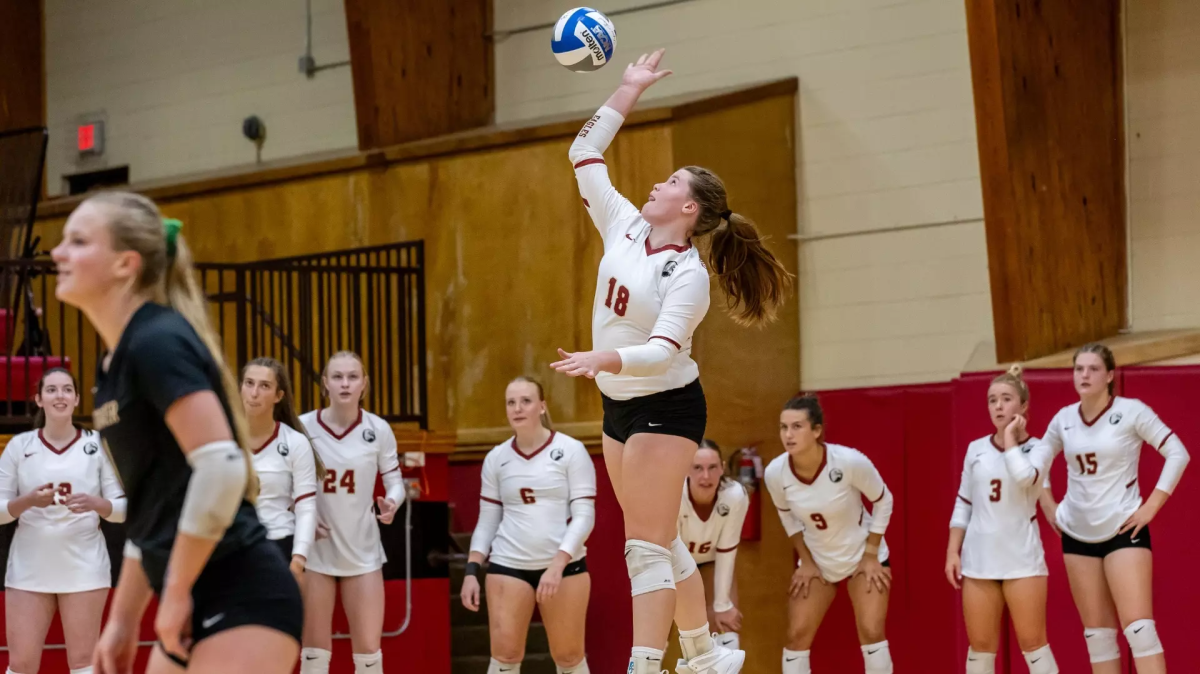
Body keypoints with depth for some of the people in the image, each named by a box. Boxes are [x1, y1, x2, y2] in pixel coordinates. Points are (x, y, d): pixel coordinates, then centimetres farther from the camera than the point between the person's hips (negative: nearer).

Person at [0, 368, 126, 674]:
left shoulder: (97, 445, 2)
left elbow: (122, 508, 2)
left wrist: (94, 504, -19)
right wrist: (28, 501, -17)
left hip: (84, 568, -1)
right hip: (29, 568, 1)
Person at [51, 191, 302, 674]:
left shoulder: (157, 343, -13)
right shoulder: (115, 361, 16)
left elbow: (222, 467, -24)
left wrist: (176, 592, -17)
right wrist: (124, 619, 22)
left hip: (242, 600, -10)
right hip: (198, 605, 10)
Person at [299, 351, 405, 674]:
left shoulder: (378, 429, -5)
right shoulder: (303, 427, -8)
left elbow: (394, 480, 2)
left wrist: (391, 503, -20)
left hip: (362, 551, 1)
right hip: (315, 550, 0)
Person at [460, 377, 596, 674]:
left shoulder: (571, 451, -4)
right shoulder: (496, 458, 7)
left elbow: (584, 516, -8)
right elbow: (487, 521, 12)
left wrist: (557, 564, -19)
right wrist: (472, 571, 1)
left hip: (564, 565, -2)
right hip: (508, 565, 2)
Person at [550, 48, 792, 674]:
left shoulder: (688, 274, -18)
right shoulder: (625, 229, 1)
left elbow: (663, 351, -27)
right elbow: (585, 154, 8)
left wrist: (603, 358, -43)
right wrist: (628, 90, 8)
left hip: (665, 407, -8)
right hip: (619, 406, 8)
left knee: (647, 546, -11)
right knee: (661, 542, 14)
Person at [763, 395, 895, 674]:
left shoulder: (849, 461, -31)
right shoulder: (775, 473, -22)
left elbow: (883, 501, -12)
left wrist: (871, 556, -11)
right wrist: (806, 561, 1)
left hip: (862, 555, -3)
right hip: (817, 561, 3)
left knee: (871, 632, -11)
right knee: (797, 636, -2)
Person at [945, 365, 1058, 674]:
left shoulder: (1036, 449, -2)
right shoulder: (975, 449, 8)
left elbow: (1024, 477, -25)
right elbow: (963, 504, 13)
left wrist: (1010, 438, -12)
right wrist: (952, 551, 6)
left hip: (1022, 559, -4)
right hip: (979, 559, 4)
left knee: (1032, 643, -2)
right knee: (980, 646, 7)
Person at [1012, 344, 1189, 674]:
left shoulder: (1131, 412, -10)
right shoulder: (1064, 418, 4)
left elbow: (1177, 454, -10)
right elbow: (1035, 464, 20)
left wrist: (1151, 505, -14)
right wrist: (1049, 506, 10)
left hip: (1124, 530, -5)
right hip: (1077, 534, 5)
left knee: (1138, 627, -14)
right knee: (1097, 632, 8)